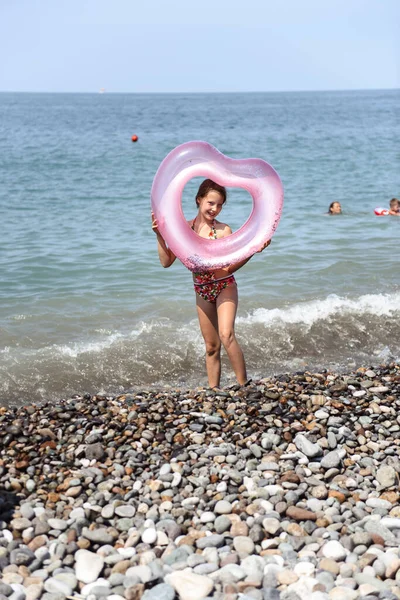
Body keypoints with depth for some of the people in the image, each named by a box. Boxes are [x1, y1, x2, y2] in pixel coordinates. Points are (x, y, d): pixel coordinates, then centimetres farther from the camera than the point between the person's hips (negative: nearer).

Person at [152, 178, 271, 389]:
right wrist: (159, 236, -8)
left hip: (225, 287, -3)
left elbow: (230, 267, -9)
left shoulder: (223, 230, -9)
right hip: (202, 292, 3)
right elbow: (166, 262, 1)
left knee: (226, 334, -23)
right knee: (211, 347, 10)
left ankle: (243, 385, -15)